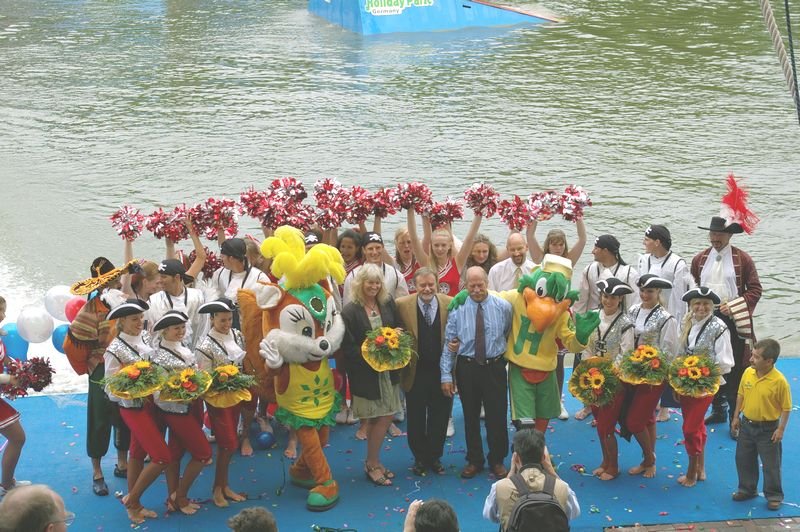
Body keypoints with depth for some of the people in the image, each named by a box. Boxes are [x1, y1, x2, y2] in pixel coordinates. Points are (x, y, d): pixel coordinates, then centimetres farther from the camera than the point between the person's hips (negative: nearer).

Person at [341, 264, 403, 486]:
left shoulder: (388, 304, 3)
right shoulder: (350, 311, -12)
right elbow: (348, 347, -12)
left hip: (389, 369, 5)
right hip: (365, 373, -5)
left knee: (385, 416, 9)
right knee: (378, 417, 0)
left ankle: (373, 462, 25)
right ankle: (373, 464, 17)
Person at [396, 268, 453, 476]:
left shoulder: (450, 304, -3)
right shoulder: (402, 305, -5)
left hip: (442, 371, 1)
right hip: (415, 372, -1)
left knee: (439, 417, 11)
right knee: (416, 418, 10)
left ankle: (435, 457, 28)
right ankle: (420, 458, 26)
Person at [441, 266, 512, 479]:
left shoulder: (503, 307, -4)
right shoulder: (457, 309, -5)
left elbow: (510, 335, 8)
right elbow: (449, 344, -4)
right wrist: (446, 375, -7)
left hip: (495, 367, 0)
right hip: (466, 367, 1)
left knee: (497, 416, 4)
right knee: (470, 416, 11)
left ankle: (497, 461, 21)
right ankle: (474, 461, 26)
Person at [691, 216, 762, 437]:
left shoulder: (743, 259, -2)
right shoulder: (700, 259, 8)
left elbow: (755, 289, -3)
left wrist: (734, 306, -14)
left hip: (733, 320, -4)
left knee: (734, 371, -3)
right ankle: (718, 410, 25)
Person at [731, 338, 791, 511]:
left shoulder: (779, 381, -23)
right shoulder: (748, 373, -8)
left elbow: (786, 407, -14)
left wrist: (781, 429, -15)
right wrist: (736, 416, 10)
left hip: (768, 429, -5)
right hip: (747, 424, 6)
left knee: (771, 464, 7)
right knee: (743, 459, 18)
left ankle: (774, 495, 24)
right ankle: (747, 489, 38)